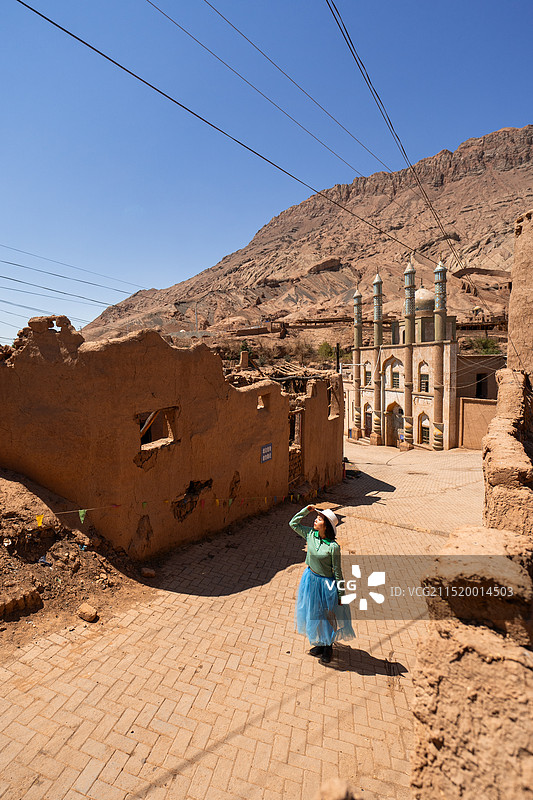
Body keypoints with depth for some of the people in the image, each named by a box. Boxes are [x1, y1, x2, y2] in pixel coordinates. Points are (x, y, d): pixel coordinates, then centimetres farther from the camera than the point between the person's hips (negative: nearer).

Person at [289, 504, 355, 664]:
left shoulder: (333, 547, -25)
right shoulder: (310, 534, -11)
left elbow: (337, 571, -15)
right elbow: (293, 523, -1)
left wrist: (340, 594, -8)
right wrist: (307, 510, -11)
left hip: (326, 583, -5)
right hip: (310, 579, 5)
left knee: (327, 616, 15)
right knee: (313, 613, 22)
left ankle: (328, 647, 40)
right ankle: (320, 643, 46)